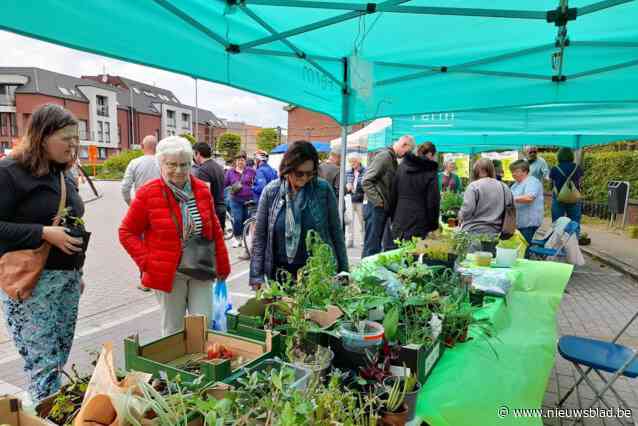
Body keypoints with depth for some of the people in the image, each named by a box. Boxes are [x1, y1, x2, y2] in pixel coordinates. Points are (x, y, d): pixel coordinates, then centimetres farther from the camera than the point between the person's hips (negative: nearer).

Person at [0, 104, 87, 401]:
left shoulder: (63, 174, 13)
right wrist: (43, 233, -21)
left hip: (67, 279, 7)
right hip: (31, 282, -7)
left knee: (60, 359, 12)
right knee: (43, 364, -5)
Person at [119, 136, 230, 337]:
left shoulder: (202, 190, 3)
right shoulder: (148, 194, -7)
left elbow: (215, 229, 10)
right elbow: (127, 232, 0)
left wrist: (222, 265, 11)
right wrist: (146, 262, -10)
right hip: (168, 273, -3)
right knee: (173, 331, 10)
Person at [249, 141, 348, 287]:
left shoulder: (324, 190, -7)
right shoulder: (271, 191, -5)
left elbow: (336, 232, 0)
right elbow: (260, 236, -1)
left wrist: (343, 270, 2)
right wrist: (256, 276, -4)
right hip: (280, 273, 1)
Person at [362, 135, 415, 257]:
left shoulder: (393, 159, 14)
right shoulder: (384, 156, -14)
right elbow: (366, 181, -20)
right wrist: (378, 201, -17)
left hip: (384, 208, 9)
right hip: (375, 208, -9)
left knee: (376, 244, 14)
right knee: (372, 246, -4)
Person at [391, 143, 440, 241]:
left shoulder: (402, 167, 7)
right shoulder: (431, 172, -7)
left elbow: (393, 194, 9)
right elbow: (433, 201, -7)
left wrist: (393, 218, 16)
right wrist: (434, 225, 3)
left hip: (400, 221, 5)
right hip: (419, 224, -4)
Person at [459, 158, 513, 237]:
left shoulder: (474, 186, -10)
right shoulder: (504, 187, 5)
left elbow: (467, 210, -16)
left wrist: (460, 215, 4)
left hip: (473, 231, -5)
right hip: (494, 232, 5)